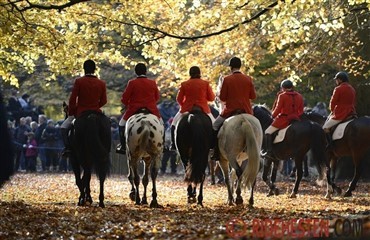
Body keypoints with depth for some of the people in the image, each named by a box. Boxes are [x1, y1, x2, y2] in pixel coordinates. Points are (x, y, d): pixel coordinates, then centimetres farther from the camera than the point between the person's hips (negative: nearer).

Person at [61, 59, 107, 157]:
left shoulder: (79, 81, -11)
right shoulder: (102, 83, -2)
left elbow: (72, 99, -9)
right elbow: (103, 101, 4)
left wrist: (70, 113, 3)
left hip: (80, 112, -3)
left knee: (64, 127, 14)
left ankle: (67, 147, -5)